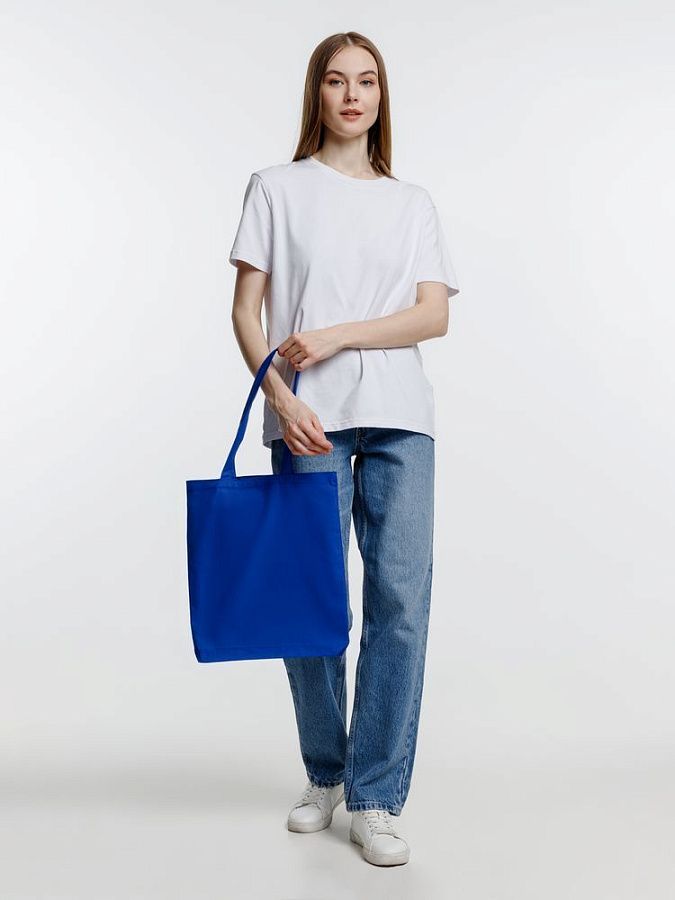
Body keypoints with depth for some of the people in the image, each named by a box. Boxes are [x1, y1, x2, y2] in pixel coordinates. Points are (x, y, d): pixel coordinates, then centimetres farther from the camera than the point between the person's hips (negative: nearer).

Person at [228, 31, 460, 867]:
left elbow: (435, 314, 4)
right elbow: (245, 309, 2)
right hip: (308, 420, -2)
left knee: (402, 601, -6)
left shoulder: (412, 203, 16)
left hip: (400, 419, 2)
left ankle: (374, 801, 5)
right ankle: (325, 774, 25)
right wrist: (279, 396, -14)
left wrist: (337, 335, -10)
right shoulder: (277, 188, 10)